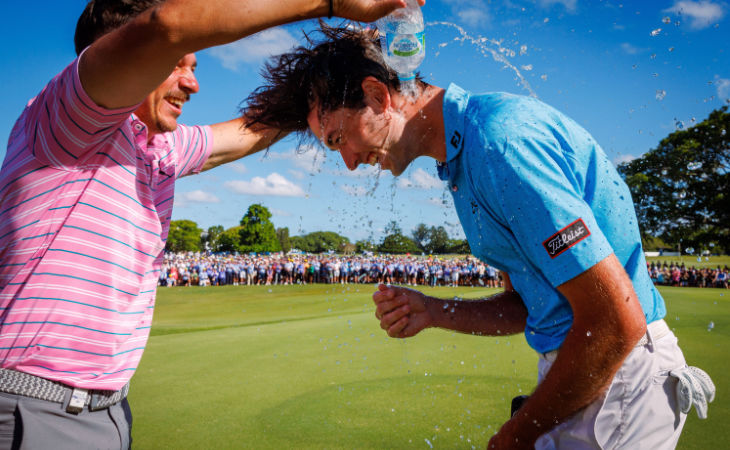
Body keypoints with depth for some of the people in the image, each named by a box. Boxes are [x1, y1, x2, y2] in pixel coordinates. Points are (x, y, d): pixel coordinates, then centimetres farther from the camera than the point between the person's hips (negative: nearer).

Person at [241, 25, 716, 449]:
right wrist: (434, 312, -1)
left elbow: (617, 322, -23)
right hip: (579, 370, 9)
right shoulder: (463, 163, 10)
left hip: (617, 376, -9)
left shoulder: (499, 137, -22)